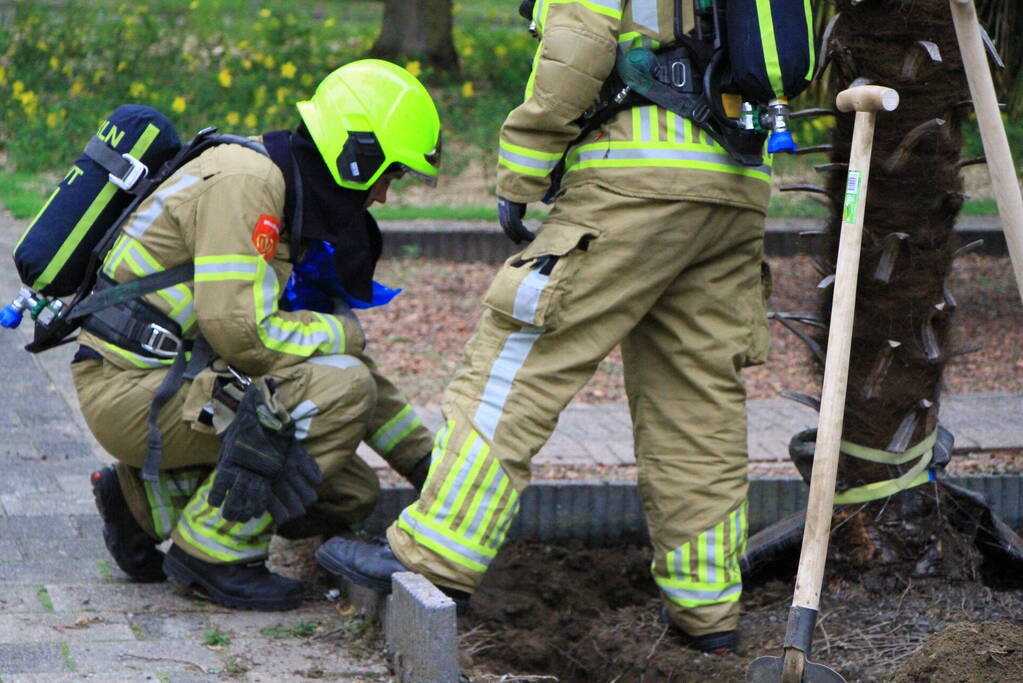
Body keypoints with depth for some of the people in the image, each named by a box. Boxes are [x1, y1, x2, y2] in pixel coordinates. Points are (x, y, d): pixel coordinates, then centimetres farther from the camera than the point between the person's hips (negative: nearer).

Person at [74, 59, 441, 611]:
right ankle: (213, 548, -12)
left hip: (176, 383, 10)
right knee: (343, 388, -21)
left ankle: (146, 500, 13)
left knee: (349, 495, 6)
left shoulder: (298, 203, 14)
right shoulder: (244, 180, -17)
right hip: (126, 391, -10)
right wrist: (343, 332, -8)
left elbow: (340, 355, 21)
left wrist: (424, 459, 19)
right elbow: (241, 333, -24)